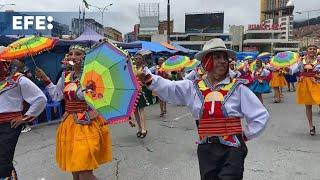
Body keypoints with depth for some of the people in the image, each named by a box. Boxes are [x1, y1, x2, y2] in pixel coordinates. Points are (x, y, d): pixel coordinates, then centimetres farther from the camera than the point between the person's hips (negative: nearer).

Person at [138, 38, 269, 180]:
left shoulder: (237, 88, -5)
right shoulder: (193, 87, 3)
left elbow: (261, 115, -1)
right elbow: (168, 89, -8)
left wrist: (245, 135, 0)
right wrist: (149, 79, -22)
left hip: (231, 150, -3)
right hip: (205, 150, 3)